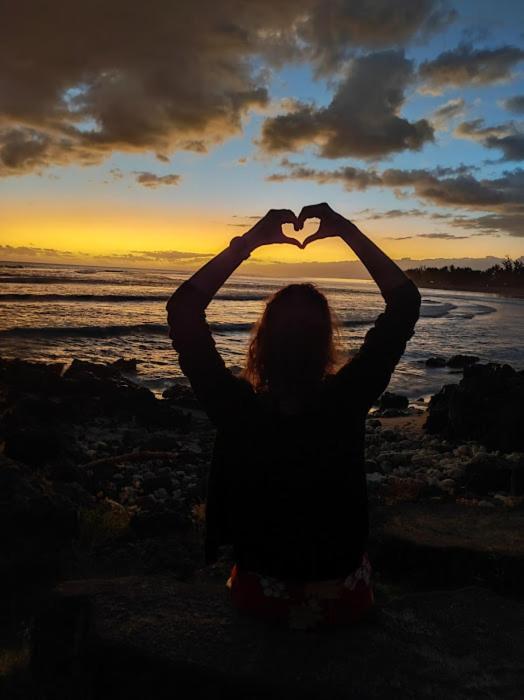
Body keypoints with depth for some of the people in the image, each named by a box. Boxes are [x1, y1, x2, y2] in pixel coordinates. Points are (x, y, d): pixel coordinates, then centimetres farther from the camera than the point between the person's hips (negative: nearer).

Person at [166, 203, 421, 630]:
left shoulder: (236, 406, -26)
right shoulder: (347, 401, -25)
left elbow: (182, 310, -18)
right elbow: (406, 303, -16)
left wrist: (250, 240, -19)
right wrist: (349, 232, -15)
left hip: (260, 596, 0)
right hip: (344, 599, 0)